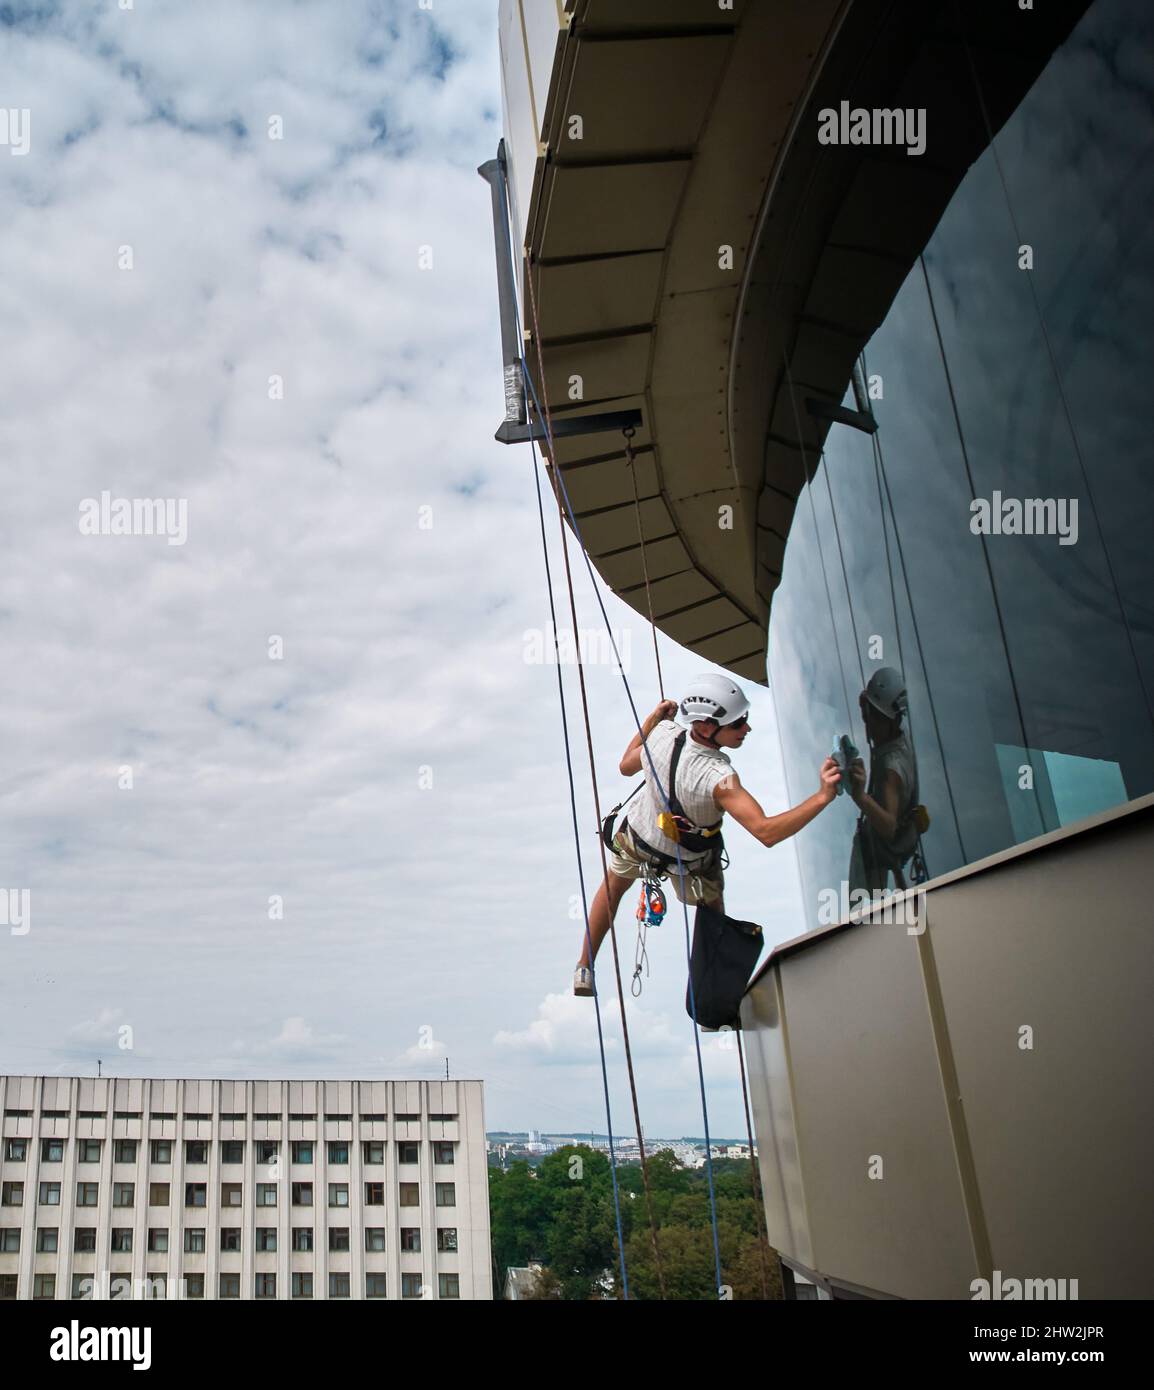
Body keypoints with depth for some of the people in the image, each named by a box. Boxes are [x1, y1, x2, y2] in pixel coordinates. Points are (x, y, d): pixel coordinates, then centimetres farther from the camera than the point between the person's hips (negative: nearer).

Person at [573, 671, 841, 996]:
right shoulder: (718, 777, -45)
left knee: (613, 886, 33)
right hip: (690, 862, -4)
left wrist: (652, 719, 0)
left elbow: (626, 766, -9)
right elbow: (766, 832, -52)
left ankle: (584, 970, 45)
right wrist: (822, 797, -59)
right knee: (712, 908, 29)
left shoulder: (662, 734, -31)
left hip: (637, 837, 4)